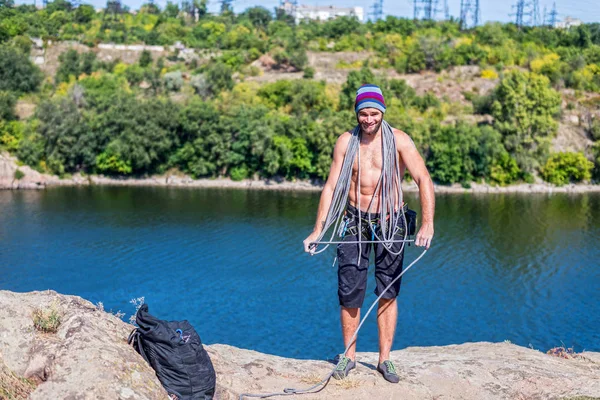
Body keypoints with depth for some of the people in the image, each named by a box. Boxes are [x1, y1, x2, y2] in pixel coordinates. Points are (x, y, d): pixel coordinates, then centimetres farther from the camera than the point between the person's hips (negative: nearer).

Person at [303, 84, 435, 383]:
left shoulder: (399, 140, -10)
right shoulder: (345, 142, -2)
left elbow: (424, 180, -17)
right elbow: (331, 186, 1)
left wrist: (427, 224, -30)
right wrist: (318, 230, -5)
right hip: (355, 221, 2)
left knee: (388, 292, 5)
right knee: (349, 291, 1)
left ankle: (385, 359, 15)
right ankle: (349, 356, 17)